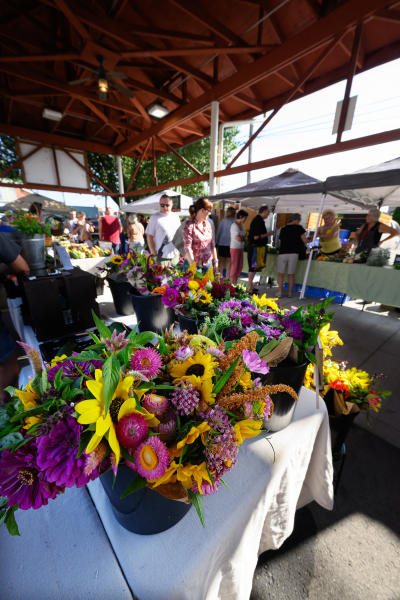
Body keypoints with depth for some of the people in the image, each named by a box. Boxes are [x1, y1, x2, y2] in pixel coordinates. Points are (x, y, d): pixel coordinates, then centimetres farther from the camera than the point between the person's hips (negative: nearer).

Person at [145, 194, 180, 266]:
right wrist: (153, 253, -11)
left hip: (175, 255, 5)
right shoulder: (155, 217, -5)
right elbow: (149, 236, -6)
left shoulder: (175, 217, 9)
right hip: (161, 256, -4)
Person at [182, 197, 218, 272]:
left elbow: (212, 244, 14)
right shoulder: (189, 225, -10)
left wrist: (215, 261, 11)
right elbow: (187, 248, -17)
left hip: (208, 263, 6)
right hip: (195, 264, -6)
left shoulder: (208, 224, 10)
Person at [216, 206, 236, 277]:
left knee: (222, 261, 12)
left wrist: (216, 242, 10)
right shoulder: (235, 222, -8)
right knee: (229, 261, 8)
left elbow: (218, 232, 1)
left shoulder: (223, 221, -4)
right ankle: (227, 276, 12)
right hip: (230, 244, -1)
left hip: (222, 244, 1)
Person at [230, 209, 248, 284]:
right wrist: (243, 238, -4)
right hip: (235, 248, -8)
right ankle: (232, 284, 8)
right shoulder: (234, 225, -16)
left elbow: (244, 237, 13)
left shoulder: (241, 225, 11)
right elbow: (238, 238, -24)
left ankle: (235, 282, 20)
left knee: (240, 266, 10)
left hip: (241, 248, 8)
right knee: (234, 266, -2)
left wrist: (242, 237, -8)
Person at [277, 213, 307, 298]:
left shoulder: (283, 229, 13)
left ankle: (279, 292, 2)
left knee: (281, 274, 7)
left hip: (282, 253, 1)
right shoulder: (299, 228, 4)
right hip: (293, 253, -1)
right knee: (291, 274, 8)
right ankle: (290, 293, 13)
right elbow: (304, 241, 1)